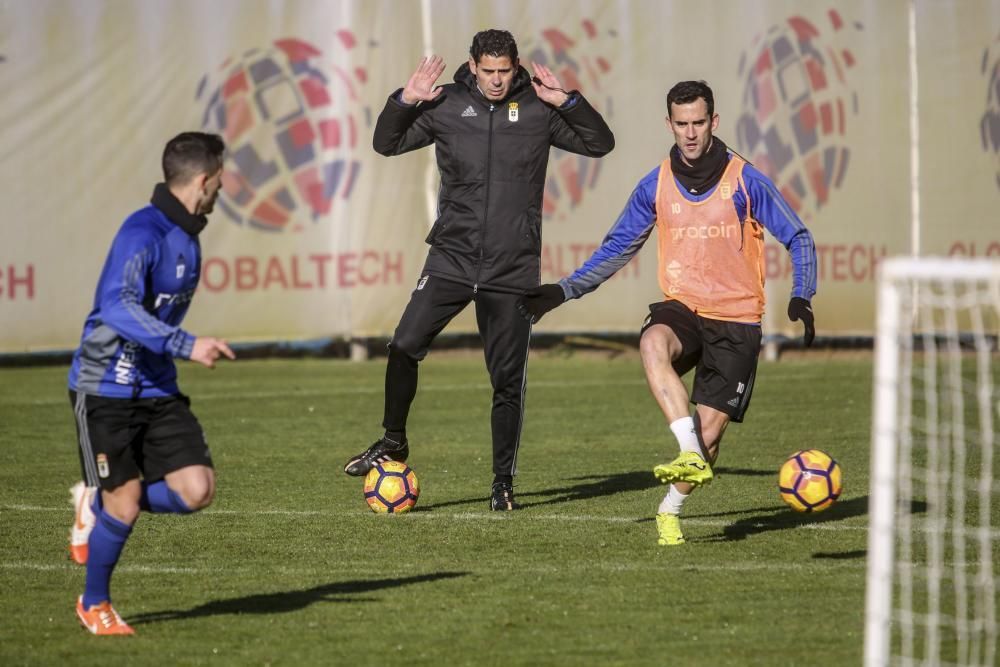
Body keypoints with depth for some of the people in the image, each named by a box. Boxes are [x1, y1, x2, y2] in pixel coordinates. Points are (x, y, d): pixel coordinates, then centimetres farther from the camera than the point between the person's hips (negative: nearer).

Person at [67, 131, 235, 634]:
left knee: (197, 490, -7)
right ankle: (94, 604, 18)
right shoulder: (143, 232, -19)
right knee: (125, 502, -6)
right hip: (105, 388, -8)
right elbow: (118, 307, -33)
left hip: (157, 389, 8)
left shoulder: (186, 235, 9)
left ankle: (96, 503, 18)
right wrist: (187, 346, -39)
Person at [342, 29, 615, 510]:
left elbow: (599, 143, 4)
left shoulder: (537, 110, 2)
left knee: (508, 379, 1)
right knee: (404, 347, -13)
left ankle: (503, 481, 13)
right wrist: (404, 101, -6)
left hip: (513, 268, 0)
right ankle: (393, 441, 8)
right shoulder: (446, 105, 3)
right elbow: (387, 143, 12)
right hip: (452, 258, 0)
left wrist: (567, 102, -10)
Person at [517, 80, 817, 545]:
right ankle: (691, 457, -41)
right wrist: (564, 291, 6)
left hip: (735, 319, -2)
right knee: (652, 344, -36)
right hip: (682, 307, 2)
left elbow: (798, 238, 2)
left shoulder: (746, 182, -5)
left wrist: (800, 297, -14)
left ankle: (671, 508, 16)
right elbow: (617, 248, 15)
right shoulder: (656, 187, 3)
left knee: (710, 429, -9)